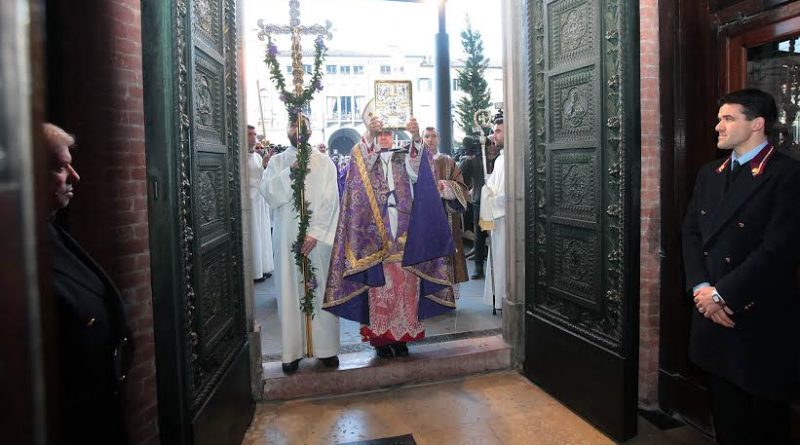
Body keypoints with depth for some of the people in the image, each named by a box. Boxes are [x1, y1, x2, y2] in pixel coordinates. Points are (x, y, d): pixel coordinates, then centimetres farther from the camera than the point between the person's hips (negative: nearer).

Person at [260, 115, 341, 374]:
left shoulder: (324, 162, 6)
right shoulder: (276, 162, 11)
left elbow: (330, 201, -3)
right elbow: (268, 193, -5)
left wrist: (315, 233, -12)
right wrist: (290, 172, -17)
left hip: (318, 236, -1)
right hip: (287, 236, 1)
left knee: (322, 291, 2)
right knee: (289, 292, 2)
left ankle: (326, 347, 12)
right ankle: (292, 351, 10)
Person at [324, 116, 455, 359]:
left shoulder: (403, 158, 13)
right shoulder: (365, 158, 11)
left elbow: (415, 172, -9)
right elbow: (364, 165, -14)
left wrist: (416, 138, -25)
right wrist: (369, 134, -30)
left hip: (404, 235, 2)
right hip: (376, 235, -1)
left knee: (405, 285, 3)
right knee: (380, 287, -3)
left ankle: (402, 335, 14)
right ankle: (381, 337, 6)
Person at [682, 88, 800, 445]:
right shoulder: (709, 173, 11)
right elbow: (691, 232, 8)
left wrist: (722, 293, -16)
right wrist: (701, 288, -6)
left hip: (761, 318, -6)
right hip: (712, 310, 6)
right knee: (725, 412, 18)